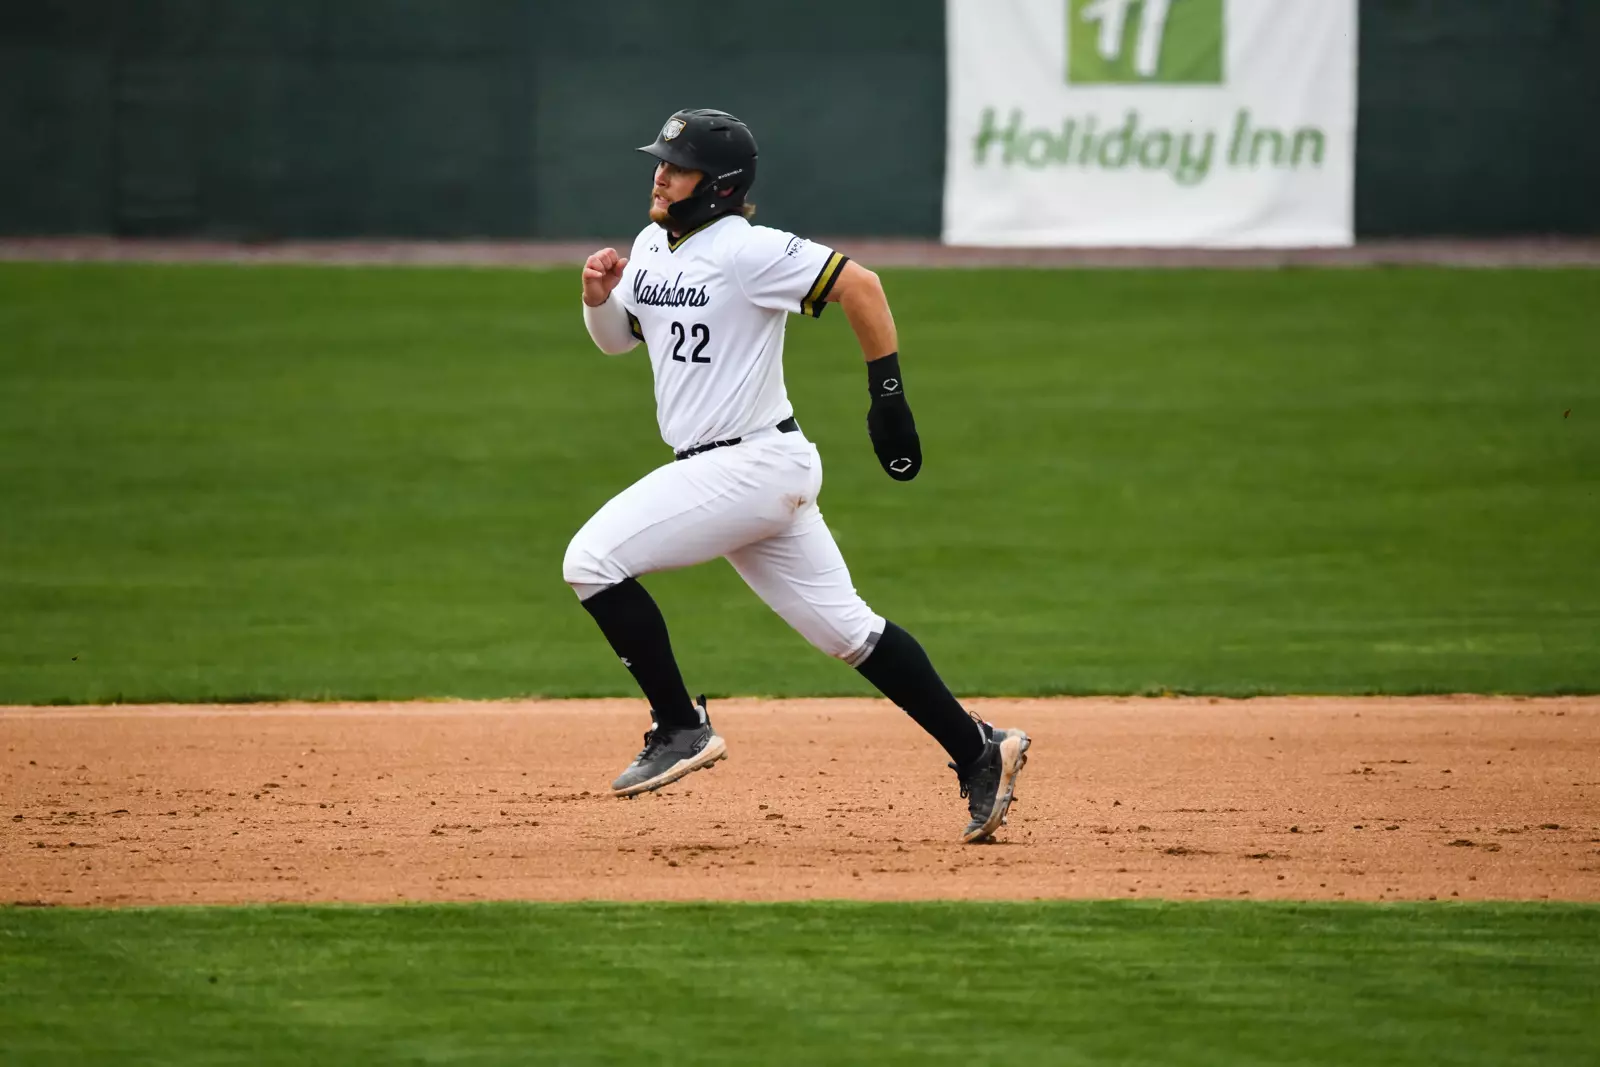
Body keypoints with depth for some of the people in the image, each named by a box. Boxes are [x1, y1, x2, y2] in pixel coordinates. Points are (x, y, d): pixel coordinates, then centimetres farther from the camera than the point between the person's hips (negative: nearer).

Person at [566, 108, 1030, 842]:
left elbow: (859, 285, -19)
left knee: (592, 559, -13)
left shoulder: (746, 252, -15)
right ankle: (978, 753, 15)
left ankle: (680, 728, -5)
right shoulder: (652, 247, 11)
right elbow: (616, 338, 23)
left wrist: (889, 398, -19)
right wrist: (599, 297, 0)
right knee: (845, 628, 10)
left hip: (753, 463, -9)